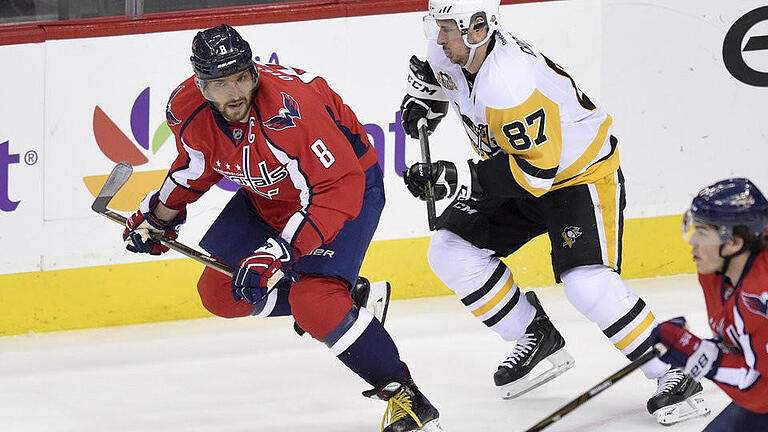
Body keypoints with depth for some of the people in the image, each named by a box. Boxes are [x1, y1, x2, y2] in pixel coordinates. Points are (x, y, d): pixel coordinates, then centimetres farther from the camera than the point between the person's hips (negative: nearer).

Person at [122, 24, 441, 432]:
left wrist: (280, 252, -42)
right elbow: (197, 164, 9)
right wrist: (159, 215, 13)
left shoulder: (287, 110, -38)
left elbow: (340, 189, -37)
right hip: (269, 195, 8)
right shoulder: (188, 111, -17)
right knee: (220, 292, 3)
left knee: (314, 302, -25)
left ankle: (402, 393, -12)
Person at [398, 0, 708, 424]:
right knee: (451, 253, -1)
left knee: (588, 284, -26)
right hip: (516, 165, 9)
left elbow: (536, 169, -35)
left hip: (580, 172, -9)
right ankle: (538, 339, 13)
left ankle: (674, 373, -13)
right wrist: (423, 97, 4)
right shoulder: (447, 51, -11)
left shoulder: (510, 85, -37)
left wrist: (458, 179, -38)